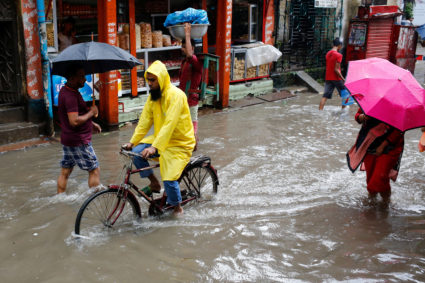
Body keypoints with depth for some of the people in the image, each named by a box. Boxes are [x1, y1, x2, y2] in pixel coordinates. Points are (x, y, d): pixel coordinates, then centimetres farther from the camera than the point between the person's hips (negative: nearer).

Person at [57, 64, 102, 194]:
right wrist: (91, 113, -15)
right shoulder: (70, 95, -22)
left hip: (67, 139, 10)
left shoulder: (66, 91, 11)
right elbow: (74, 121, -28)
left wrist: (91, 123, 15)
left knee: (65, 172, 16)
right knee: (94, 170, -1)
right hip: (78, 141, -10)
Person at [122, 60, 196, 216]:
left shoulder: (175, 95, -22)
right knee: (137, 152, -12)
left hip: (180, 143, -7)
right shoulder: (153, 96, 3)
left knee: (169, 178, -17)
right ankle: (154, 183, 9)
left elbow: (169, 124, -31)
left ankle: (178, 207, 12)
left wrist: (154, 147, -37)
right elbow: (145, 120, 2)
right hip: (160, 138, 8)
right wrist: (132, 142, -8)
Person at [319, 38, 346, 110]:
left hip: (328, 78, 6)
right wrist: (343, 79, -14)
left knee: (325, 96, 1)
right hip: (336, 78, -6)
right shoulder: (338, 55, -15)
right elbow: (336, 70, -20)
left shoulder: (328, 53, 7)